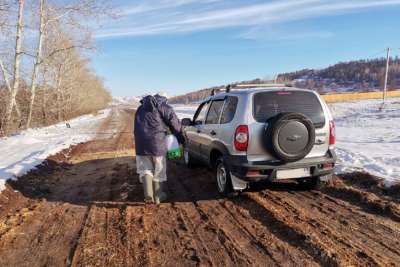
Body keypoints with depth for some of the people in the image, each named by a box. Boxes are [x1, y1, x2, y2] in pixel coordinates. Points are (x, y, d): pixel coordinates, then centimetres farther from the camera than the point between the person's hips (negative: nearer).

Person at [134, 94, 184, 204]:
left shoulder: (141, 108, 22)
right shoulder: (164, 107, 5)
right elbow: (175, 124, 0)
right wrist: (181, 139, 14)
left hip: (141, 144, 4)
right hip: (158, 143, -3)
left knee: (145, 169, 17)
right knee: (159, 171, 11)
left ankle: (148, 195, 4)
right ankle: (159, 197, 20)